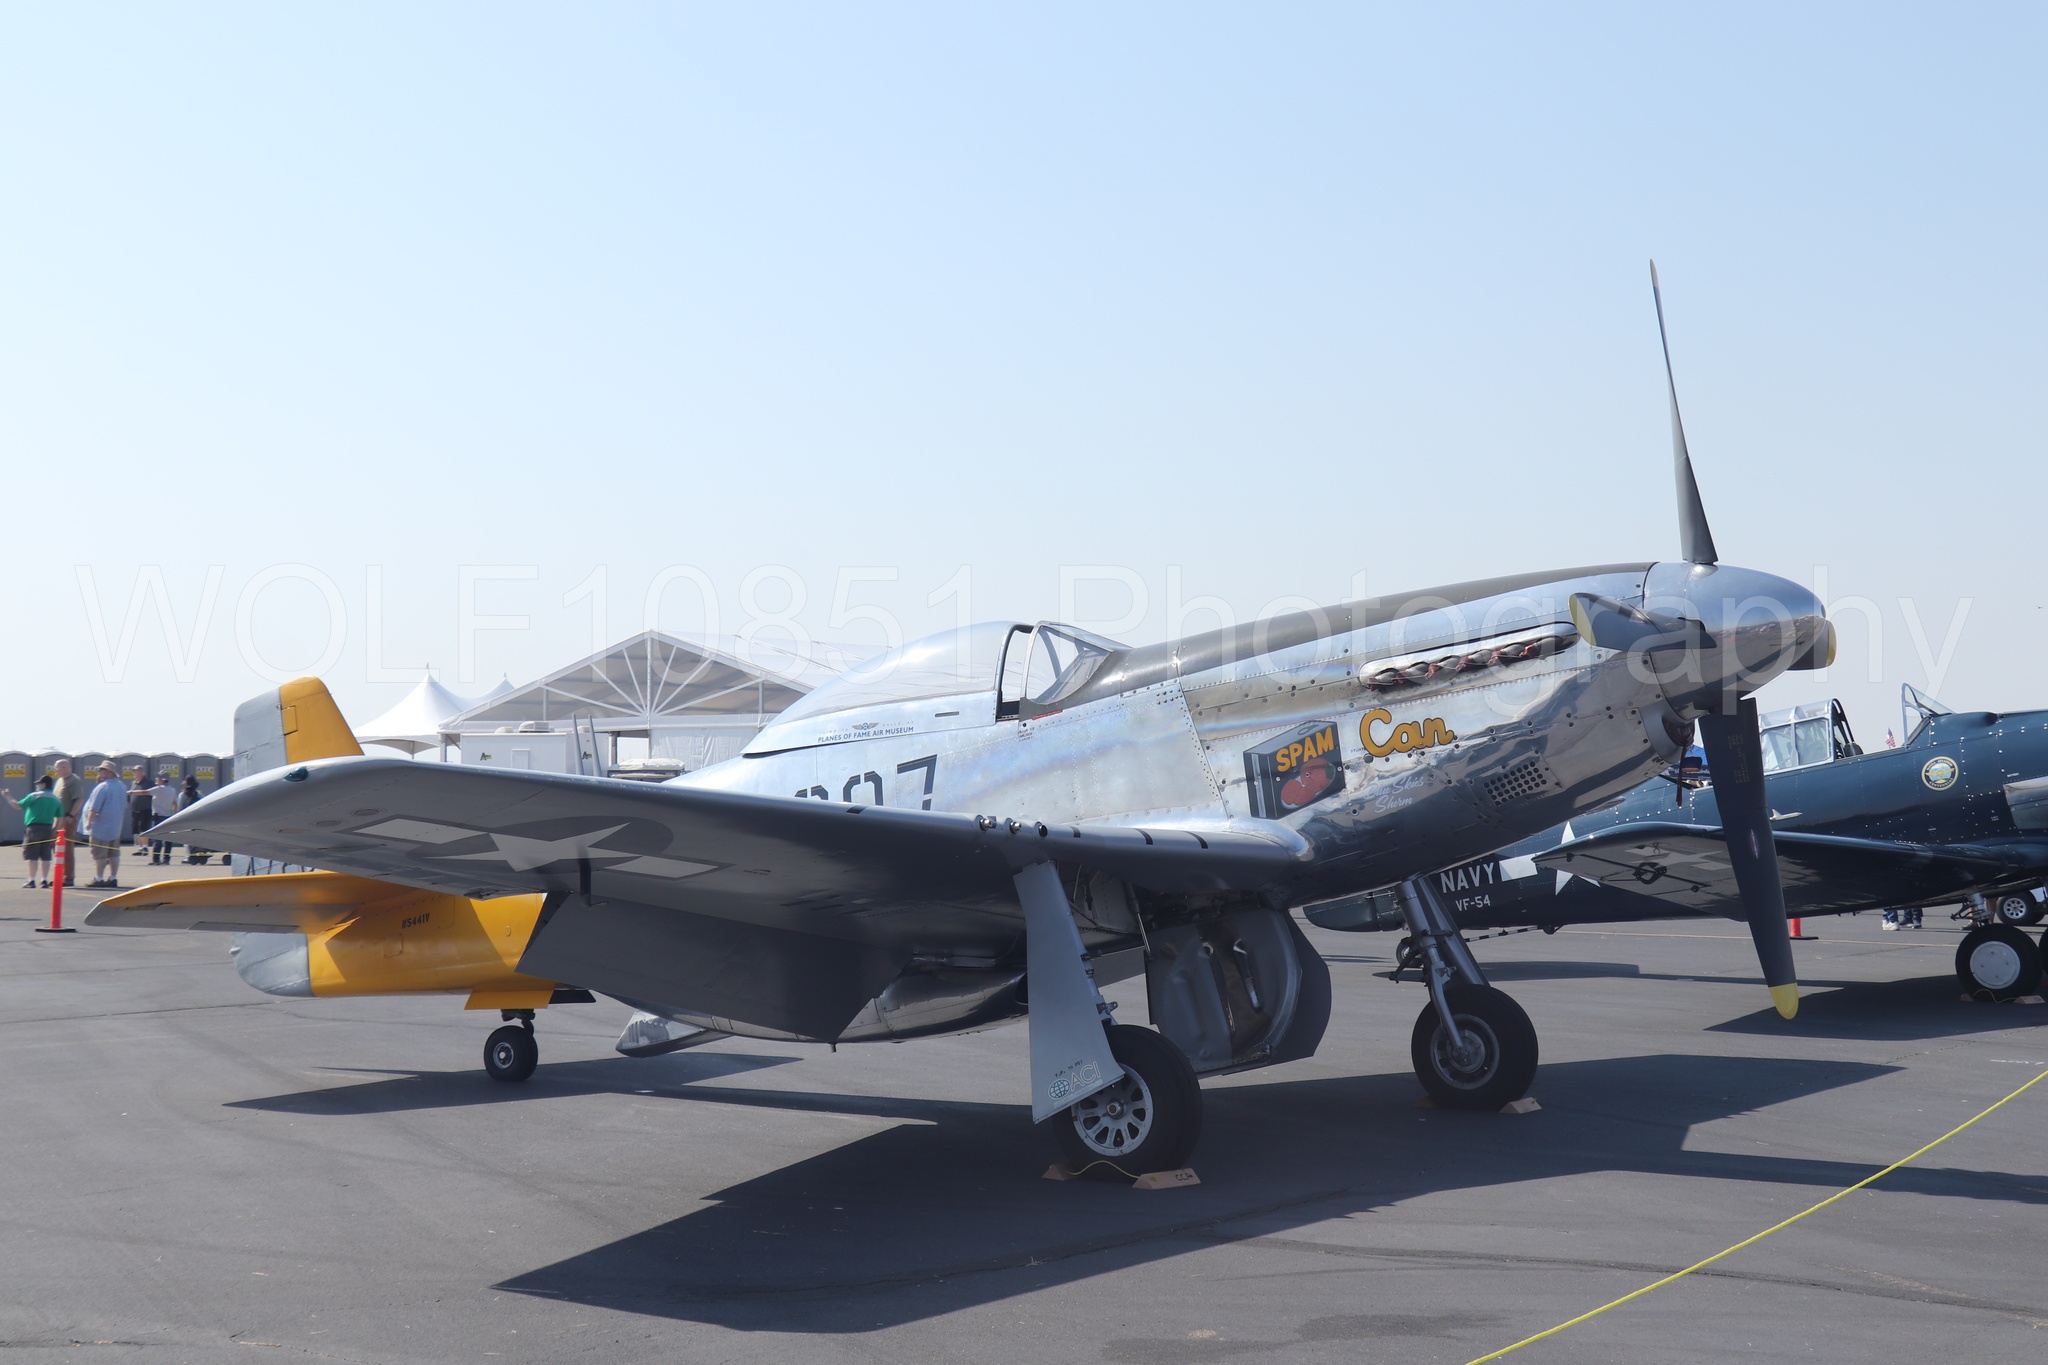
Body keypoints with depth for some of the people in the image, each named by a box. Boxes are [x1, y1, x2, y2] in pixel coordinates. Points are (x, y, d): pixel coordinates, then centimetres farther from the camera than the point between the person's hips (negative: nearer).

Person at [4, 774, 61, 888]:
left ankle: (31, 880, -1)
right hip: (48, 828, 5)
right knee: (45, 856, 8)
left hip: (34, 827, -5)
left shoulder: (34, 796, -6)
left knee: (32, 856, -2)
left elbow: (17, 806, -4)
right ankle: (45, 880, 8)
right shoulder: (56, 800, 9)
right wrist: (54, 831, 15)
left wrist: (8, 797, 10)